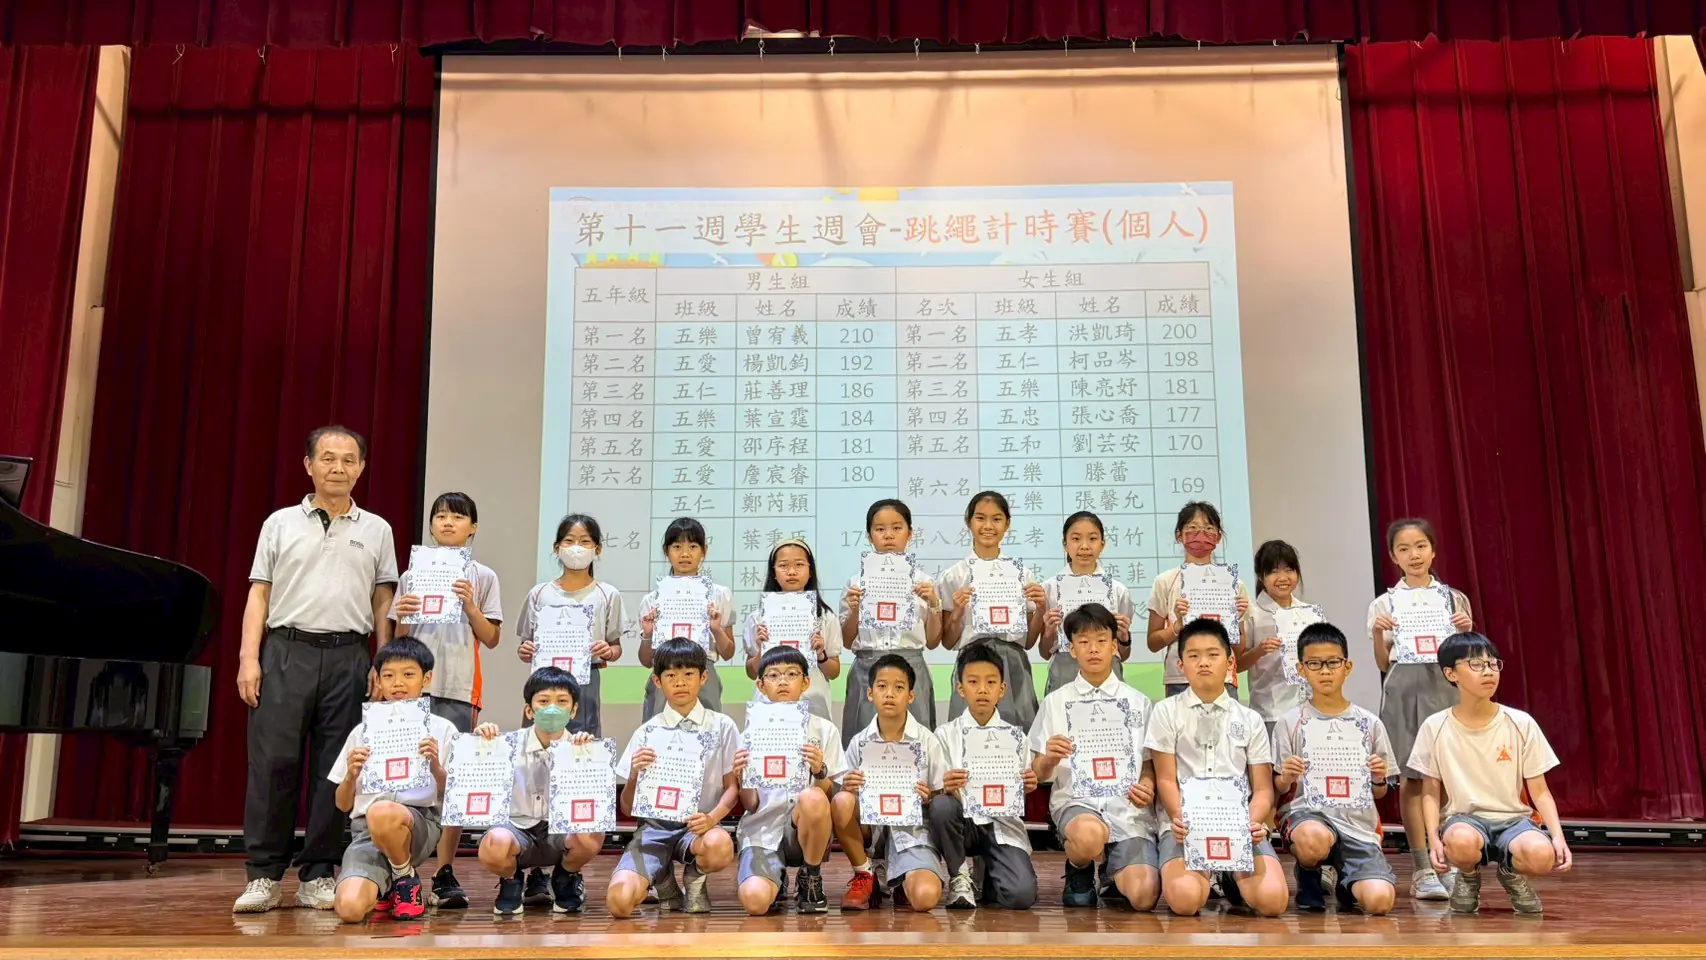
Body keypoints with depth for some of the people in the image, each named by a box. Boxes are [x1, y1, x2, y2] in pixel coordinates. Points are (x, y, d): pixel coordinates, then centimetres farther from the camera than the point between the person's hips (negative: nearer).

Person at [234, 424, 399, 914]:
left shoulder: (376, 530, 12)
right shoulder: (281, 523, 11)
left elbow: (382, 605, 11)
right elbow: (258, 596, 8)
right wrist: (249, 658, -3)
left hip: (347, 658, 1)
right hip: (285, 653, -1)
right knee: (272, 763, -4)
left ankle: (318, 877, 10)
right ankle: (264, 876, 5)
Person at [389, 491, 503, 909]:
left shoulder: (482, 577, 8)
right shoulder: (412, 575, 12)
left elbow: (491, 639, 4)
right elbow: (398, 640, 12)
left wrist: (470, 606, -10)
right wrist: (402, 616, -8)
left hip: (458, 690, -1)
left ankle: (445, 873, 6)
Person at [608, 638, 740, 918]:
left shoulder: (722, 727, 5)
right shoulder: (647, 733, 6)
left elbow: (732, 787, 5)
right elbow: (627, 806, 6)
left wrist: (712, 818, -16)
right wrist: (635, 774, -15)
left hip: (700, 825, 0)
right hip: (654, 826, 1)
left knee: (720, 846, -39)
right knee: (620, 901, -26)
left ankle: (694, 877, 1)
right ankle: (663, 876, 11)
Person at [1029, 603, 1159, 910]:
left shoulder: (1139, 703, 12)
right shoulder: (1055, 702, 9)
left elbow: (1149, 765, 14)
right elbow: (1039, 774, 8)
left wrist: (1147, 787, -10)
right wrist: (1050, 759, -15)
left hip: (1128, 807, 1)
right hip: (1075, 800, -1)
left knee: (1144, 896, -24)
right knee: (1089, 835, -39)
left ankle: (1114, 875, 16)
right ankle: (1079, 874, 0)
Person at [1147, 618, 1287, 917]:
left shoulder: (1251, 720, 14)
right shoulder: (1167, 712, 8)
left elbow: (1263, 789, 9)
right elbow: (1166, 780, 2)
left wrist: (1252, 822, -14)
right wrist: (1182, 821, -18)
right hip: (1186, 824, -2)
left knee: (1272, 899, -26)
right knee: (1185, 899, -31)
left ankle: (1233, 876, 9)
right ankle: (1210, 877, 6)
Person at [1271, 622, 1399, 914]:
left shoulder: (1369, 723, 9)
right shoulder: (1291, 722, 4)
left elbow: (1379, 792, 15)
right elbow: (1279, 789, 6)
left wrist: (1379, 779, -7)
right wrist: (1286, 777, -16)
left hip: (1358, 823, 2)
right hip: (1308, 812, -2)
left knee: (1380, 901, -23)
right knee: (1313, 839, -39)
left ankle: (1347, 881, 17)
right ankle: (1308, 878, 1)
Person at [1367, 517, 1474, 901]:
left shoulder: (1454, 599, 9)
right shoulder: (1384, 603, 5)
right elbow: (1383, 664, 5)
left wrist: (1465, 632, -7)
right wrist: (1378, 633, -12)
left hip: (1445, 688, 1)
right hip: (1404, 692, -1)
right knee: (1412, 780, -2)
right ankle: (1422, 870, 3)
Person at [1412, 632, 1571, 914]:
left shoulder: (1521, 724, -2)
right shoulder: (1435, 728, -3)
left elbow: (1540, 791, 2)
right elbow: (1431, 792, 2)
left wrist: (1558, 836, -14)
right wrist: (1434, 839, -14)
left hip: (1514, 819, 1)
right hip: (1464, 819, -1)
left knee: (1541, 855, -35)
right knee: (1461, 842, -39)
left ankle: (1511, 872, 5)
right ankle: (1468, 876, 0)